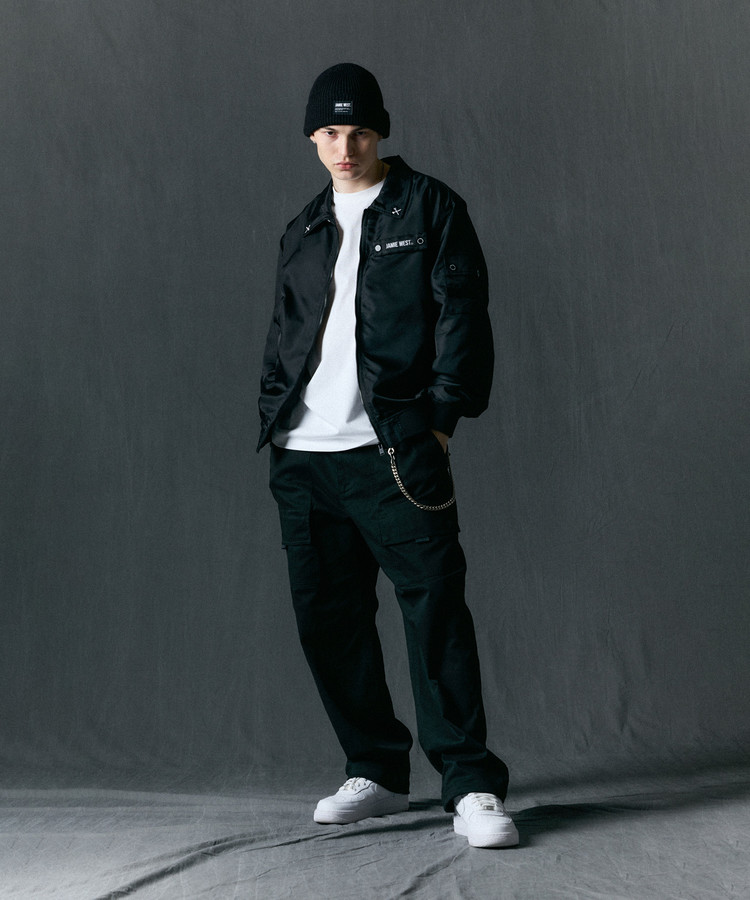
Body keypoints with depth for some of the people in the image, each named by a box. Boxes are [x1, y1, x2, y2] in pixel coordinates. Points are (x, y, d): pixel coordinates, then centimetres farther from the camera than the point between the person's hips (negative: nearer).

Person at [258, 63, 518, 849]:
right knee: (326, 615, 6)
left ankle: (471, 786, -4)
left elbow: (461, 315, -2)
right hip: (303, 456, 6)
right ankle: (375, 774, 19)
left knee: (434, 606, -9)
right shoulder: (302, 232, 20)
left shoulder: (429, 207, 5)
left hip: (393, 448, -5)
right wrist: (274, 417, 9)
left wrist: (440, 415, -10)